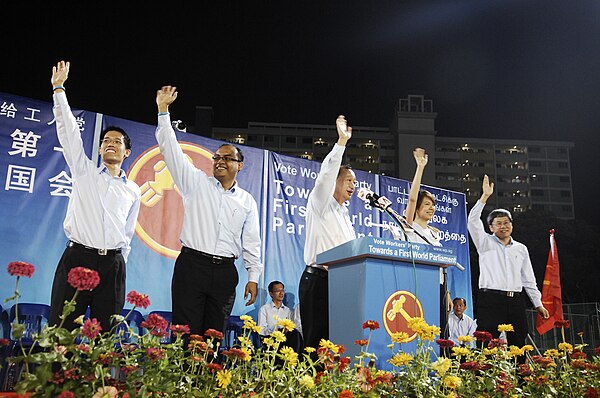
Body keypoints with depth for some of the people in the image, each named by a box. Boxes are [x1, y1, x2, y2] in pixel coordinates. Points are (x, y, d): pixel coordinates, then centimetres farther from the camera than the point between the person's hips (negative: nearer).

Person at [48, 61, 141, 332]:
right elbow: (68, 131, 3)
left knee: (104, 335, 1)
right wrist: (59, 89, -2)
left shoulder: (133, 190, 15)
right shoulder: (83, 170, 11)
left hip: (112, 264, 2)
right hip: (76, 258, -2)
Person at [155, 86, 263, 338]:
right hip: (192, 265, -2)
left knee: (215, 334, 4)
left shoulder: (247, 201, 14)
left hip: (225, 272, 2)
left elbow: (251, 242, 13)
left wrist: (253, 277, 6)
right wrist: (163, 111, -3)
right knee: (186, 332, -7)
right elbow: (172, 150, 2)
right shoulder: (197, 183, 9)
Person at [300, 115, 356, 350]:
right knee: (316, 342, -9)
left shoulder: (344, 215, 26)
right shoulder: (320, 203, 3)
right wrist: (341, 142, -19)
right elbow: (326, 175, -15)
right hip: (318, 280, -7)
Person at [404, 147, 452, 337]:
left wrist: (447, 293, 16)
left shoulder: (435, 233, 20)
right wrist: (420, 166, -14)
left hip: (438, 285, 6)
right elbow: (412, 198, -13)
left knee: (440, 333, 2)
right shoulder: (410, 226, 2)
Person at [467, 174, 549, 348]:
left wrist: (538, 304, 15)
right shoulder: (485, 243, 9)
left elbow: (528, 279, 21)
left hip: (515, 301, 4)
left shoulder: (521, 249, 20)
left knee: (518, 344, 0)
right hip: (490, 300, -4)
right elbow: (473, 222, -8)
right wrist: (485, 196, -12)